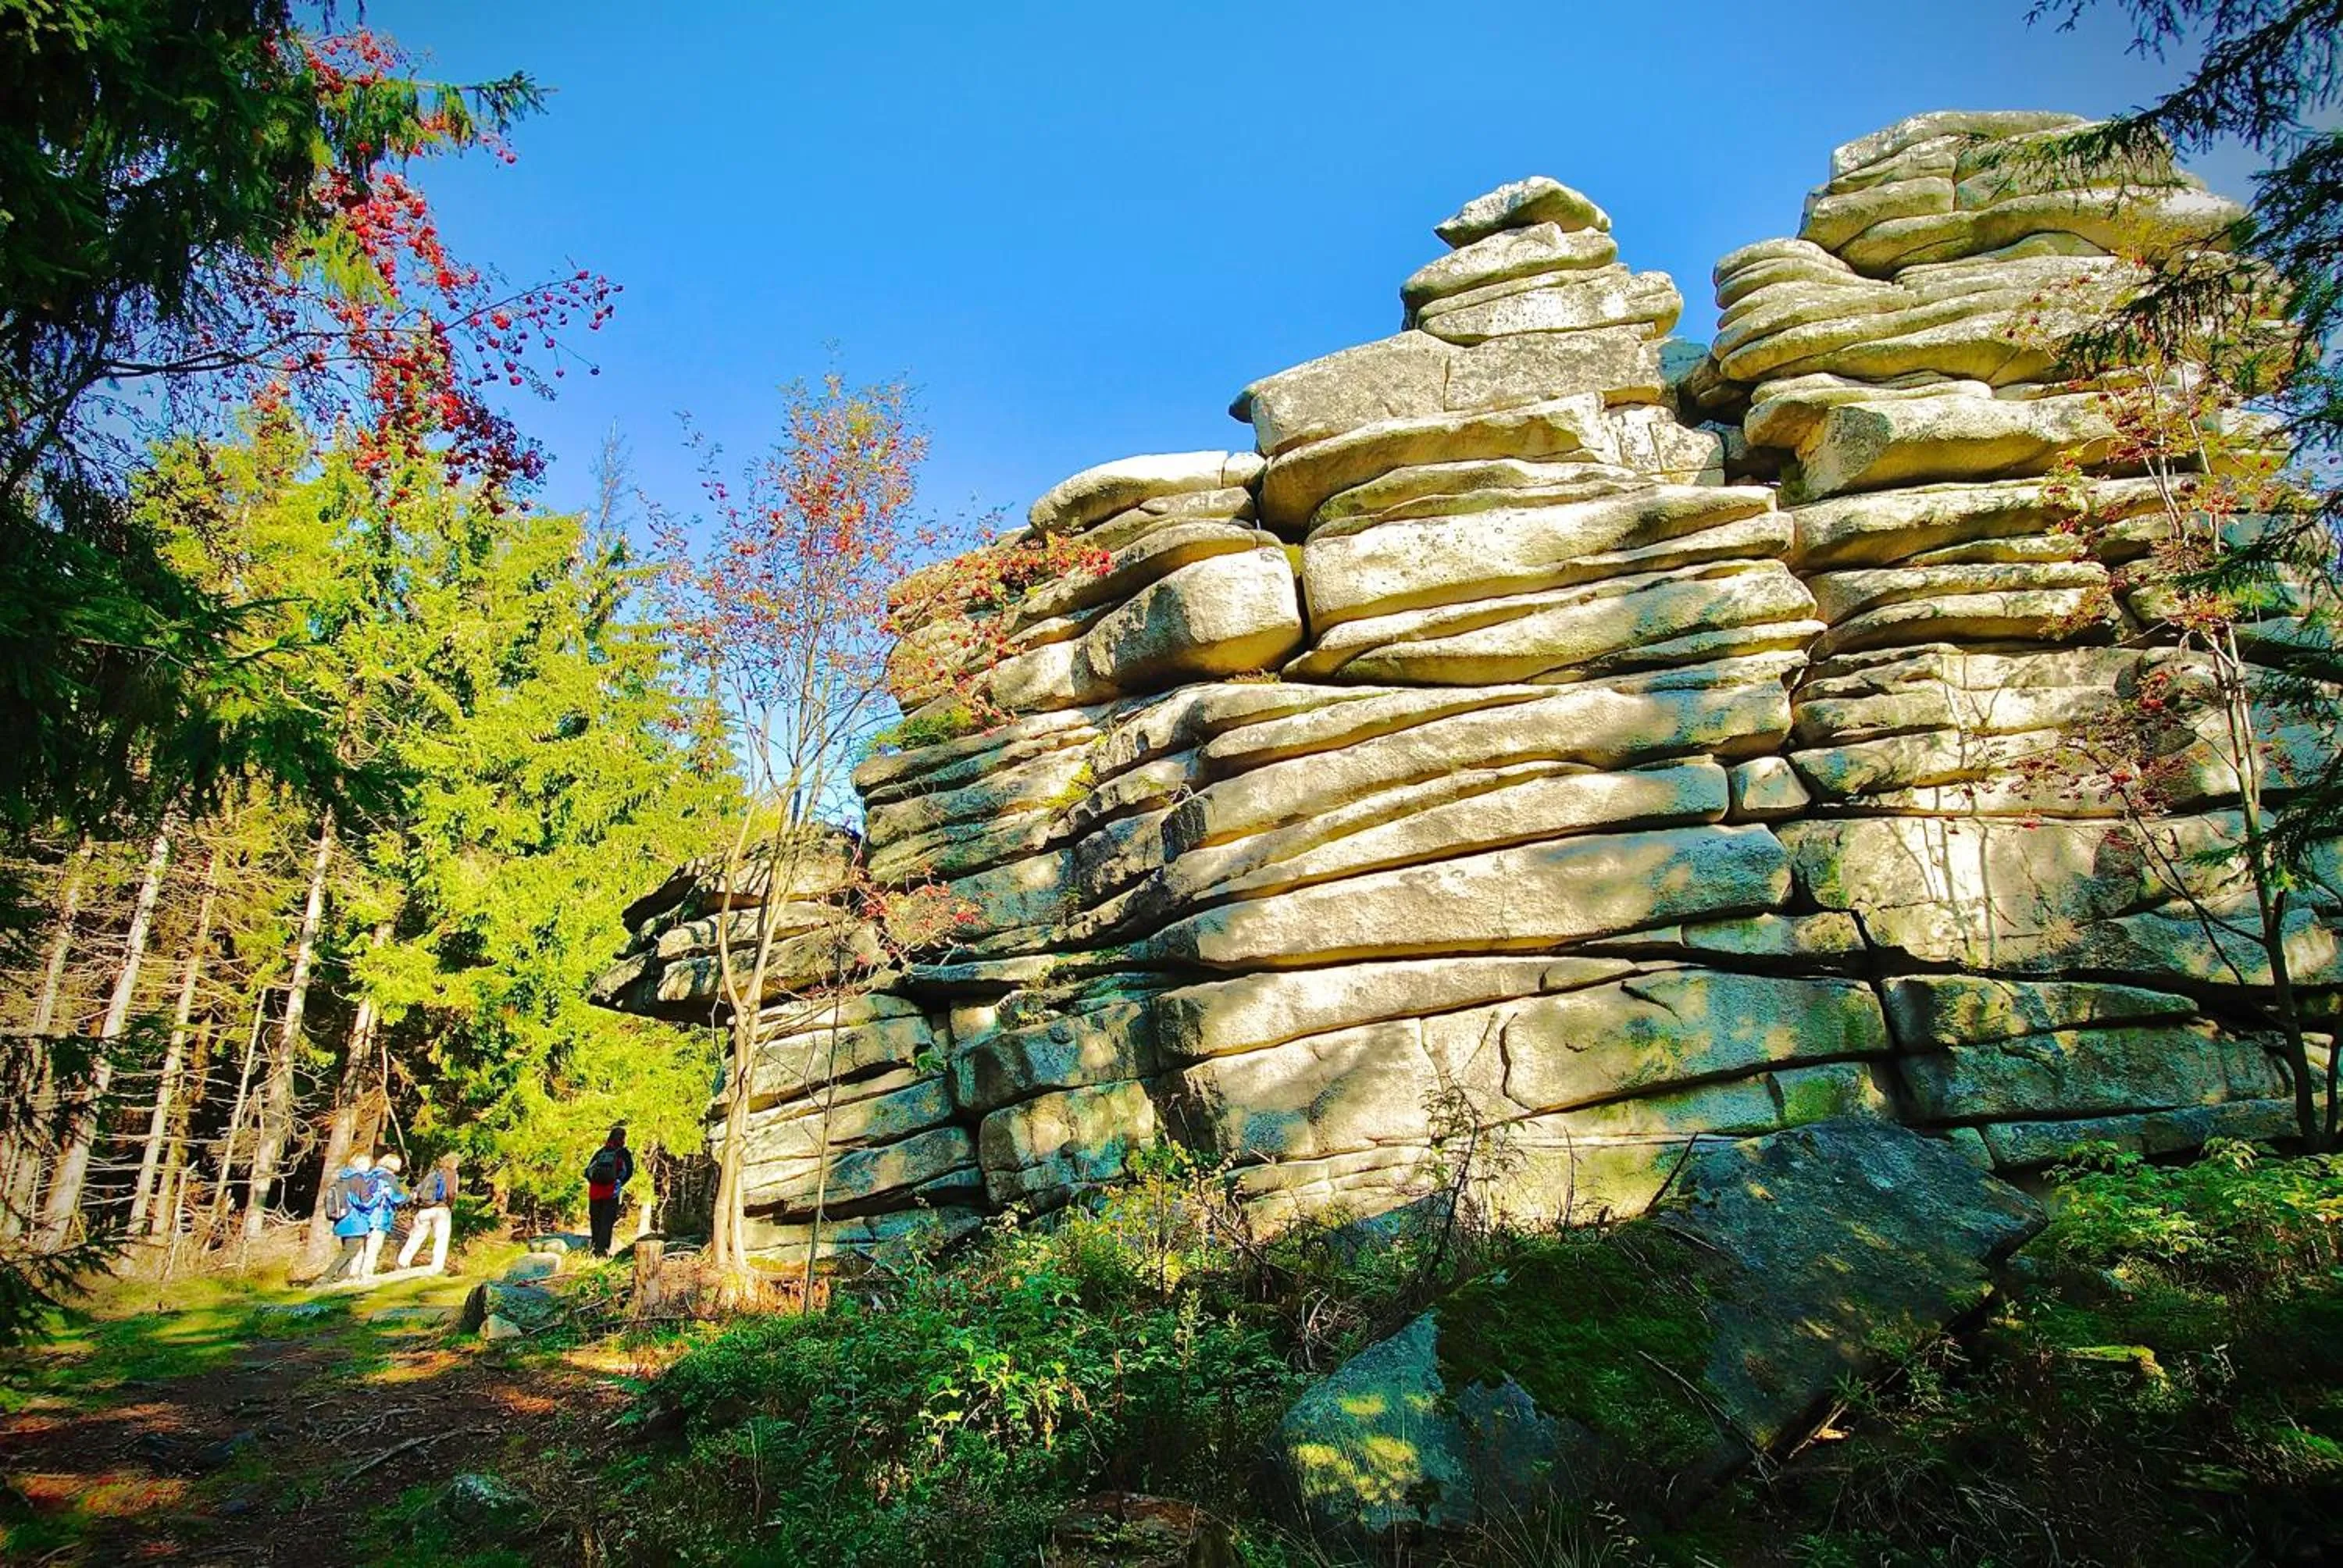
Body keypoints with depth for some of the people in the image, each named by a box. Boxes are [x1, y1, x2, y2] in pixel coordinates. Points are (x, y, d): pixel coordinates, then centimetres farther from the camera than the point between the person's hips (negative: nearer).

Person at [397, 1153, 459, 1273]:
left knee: (415, 1237, 16)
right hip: (441, 1209, -5)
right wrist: (450, 1206, 5)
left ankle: (402, 1263, 21)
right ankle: (437, 1268, -6)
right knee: (441, 1239, 0)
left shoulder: (431, 1173, 18)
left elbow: (418, 1191, 15)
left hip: (424, 1209, 5)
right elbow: (451, 1193, -12)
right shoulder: (451, 1174, 2)